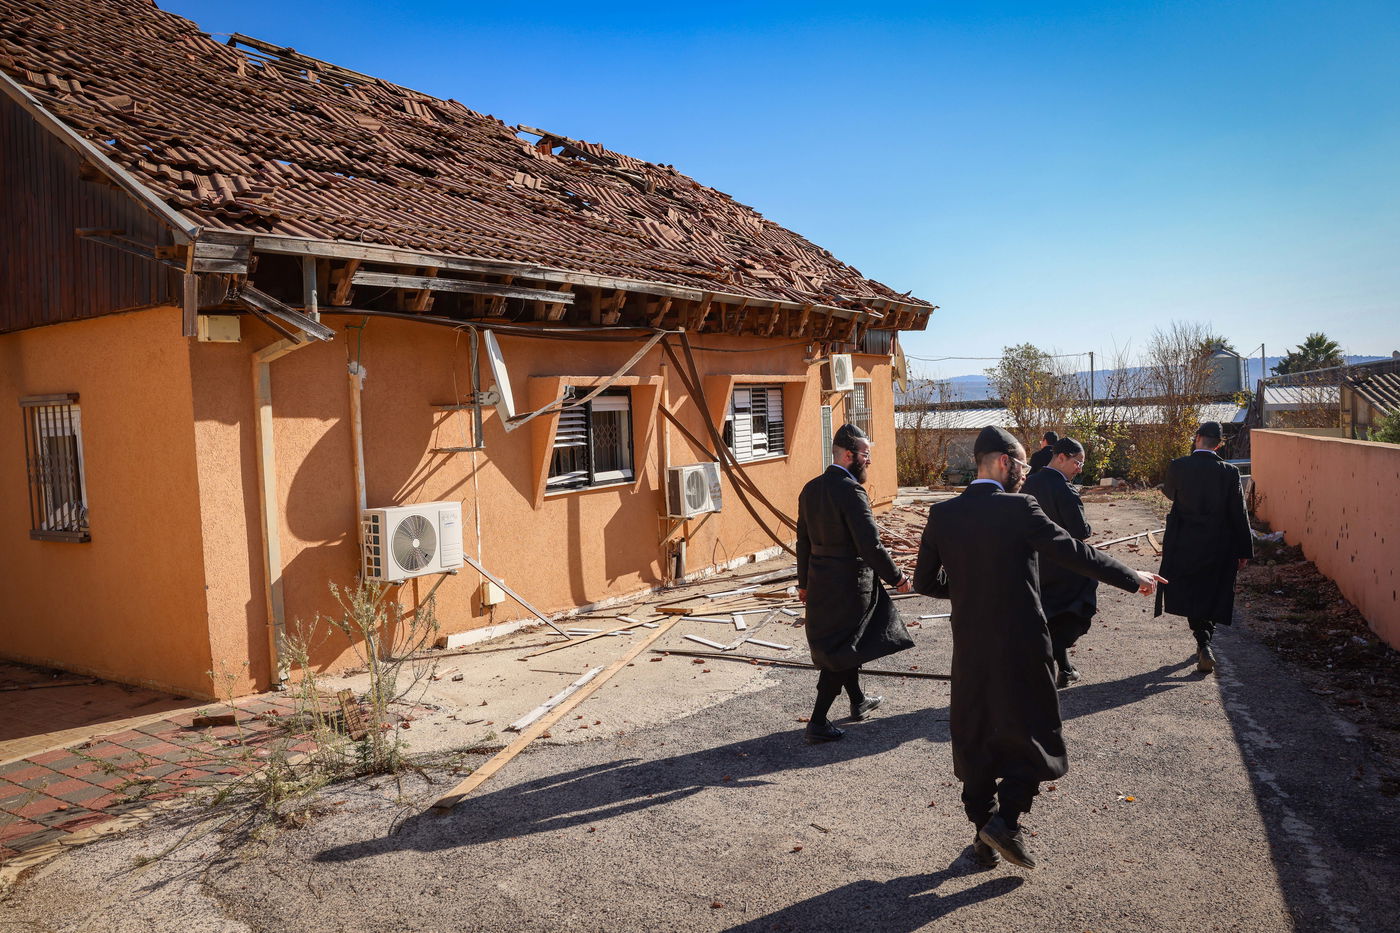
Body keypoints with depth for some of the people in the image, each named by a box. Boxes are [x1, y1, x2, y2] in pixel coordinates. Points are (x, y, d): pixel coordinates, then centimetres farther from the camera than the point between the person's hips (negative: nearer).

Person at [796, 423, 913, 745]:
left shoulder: (811, 489, 5)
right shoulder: (851, 491, -20)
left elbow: (803, 541, 11)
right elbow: (871, 544, -22)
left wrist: (804, 581, 20)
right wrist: (896, 577, -11)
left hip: (820, 584, 8)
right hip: (849, 583, -8)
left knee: (841, 646, 23)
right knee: (840, 652, 2)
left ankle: (858, 702, 42)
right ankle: (817, 723, 6)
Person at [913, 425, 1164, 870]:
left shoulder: (942, 514, -2)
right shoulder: (1020, 508, -13)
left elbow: (925, 581, 3)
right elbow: (1076, 554, -10)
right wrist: (1133, 578, 3)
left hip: (970, 646, 4)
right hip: (1021, 645, -4)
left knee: (974, 736, 15)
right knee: (1031, 731, 13)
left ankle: (984, 836, 23)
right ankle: (1006, 819, 1)